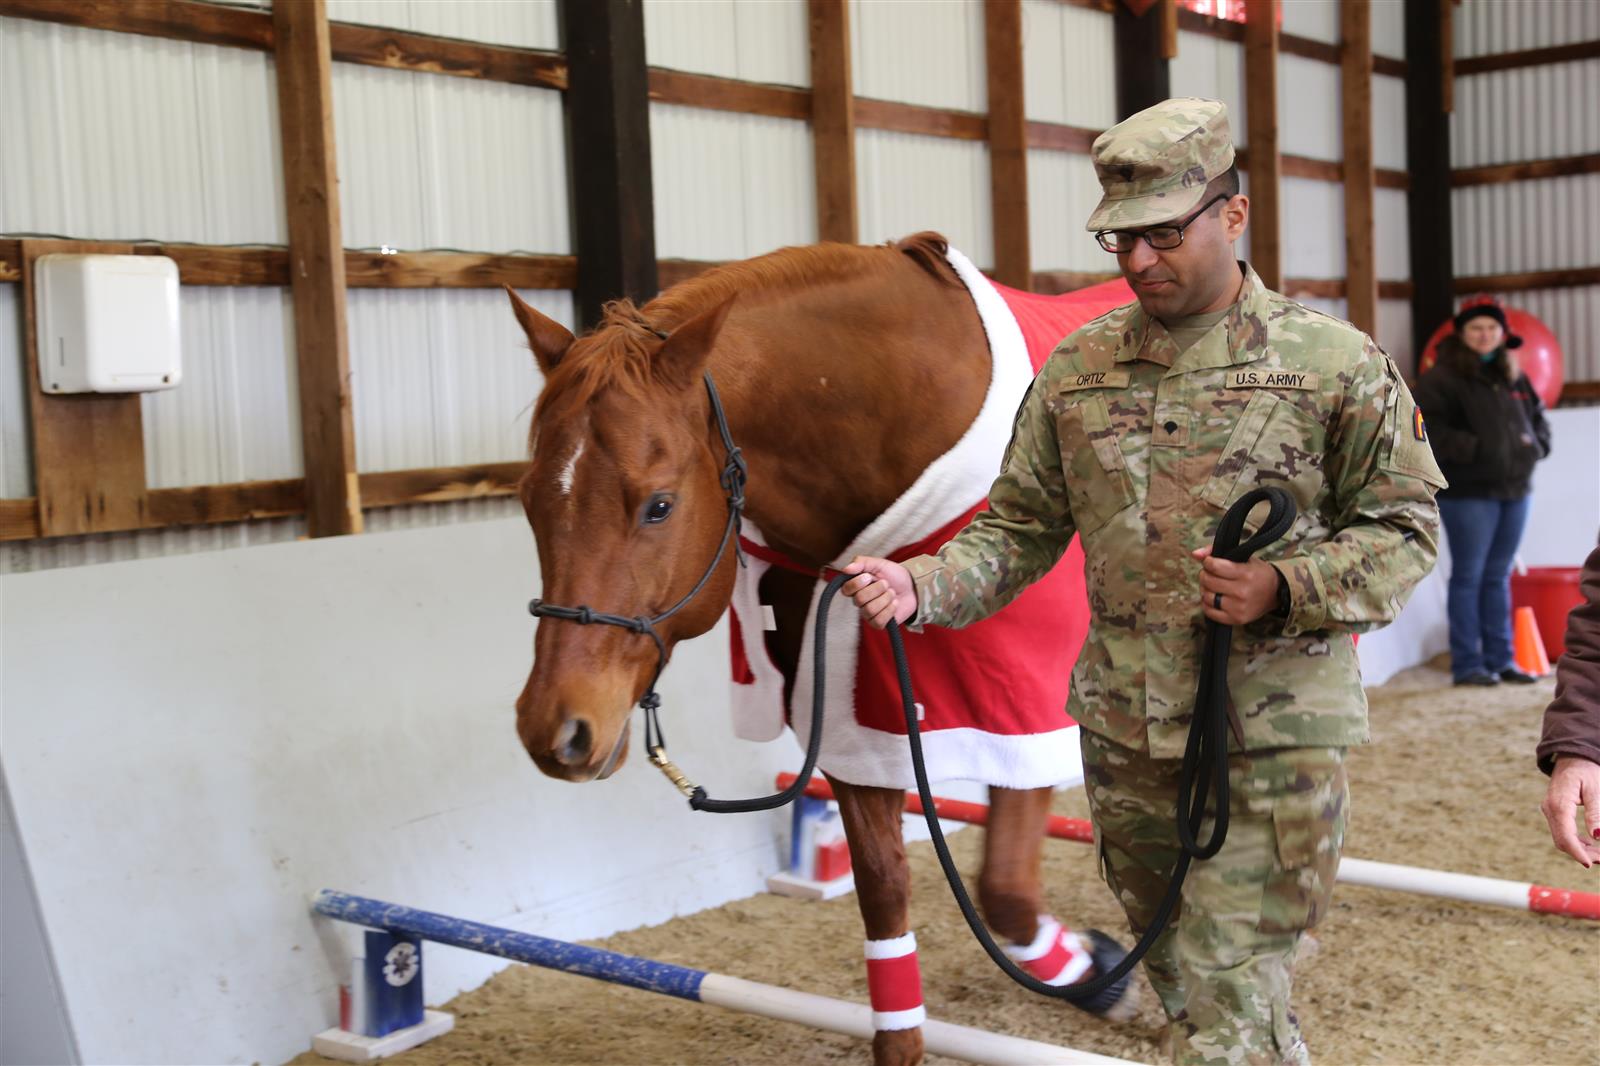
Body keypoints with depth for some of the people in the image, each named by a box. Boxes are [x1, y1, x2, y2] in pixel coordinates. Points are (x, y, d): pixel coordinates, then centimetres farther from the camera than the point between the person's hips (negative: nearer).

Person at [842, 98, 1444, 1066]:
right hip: (1123, 734, 5)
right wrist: (922, 587, -12)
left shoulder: (1335, 362, -6)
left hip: (1273, 738, -4)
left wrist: (1287, 588, -20)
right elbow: (1020, 529, 6)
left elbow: (1406, 529, -2)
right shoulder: (1076, 369, 4)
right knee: (1187, 988, 20)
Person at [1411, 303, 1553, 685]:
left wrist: (1534, 445, 5)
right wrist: (1471, 447, -20)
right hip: (1468, 492, -6)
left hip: (1513, 489, 7)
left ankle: (1500, 659, 19)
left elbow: (1538, 417, 25)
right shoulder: (1442, 377, -7)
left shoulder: (1514, 378, 14)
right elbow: (1428, 428, -16)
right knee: (1468, 577, 0)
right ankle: (1466, 664, 5)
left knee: (1498, 577, 13)